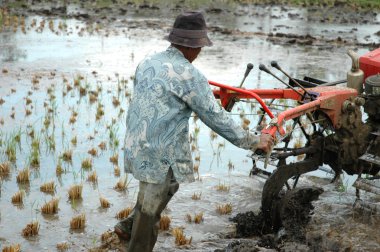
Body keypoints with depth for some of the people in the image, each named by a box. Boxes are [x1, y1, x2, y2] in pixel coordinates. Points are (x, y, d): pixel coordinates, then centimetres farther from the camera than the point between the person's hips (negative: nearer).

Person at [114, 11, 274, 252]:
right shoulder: (189, 74, -16)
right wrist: (253, 141, -4)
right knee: (150, 211, 5)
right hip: (159, 154, -8)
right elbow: (216, 117, -13)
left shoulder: (147, 62, 8)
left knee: (163, 191, 28)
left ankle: (129, 227, 29)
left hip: (136, 146, 8)